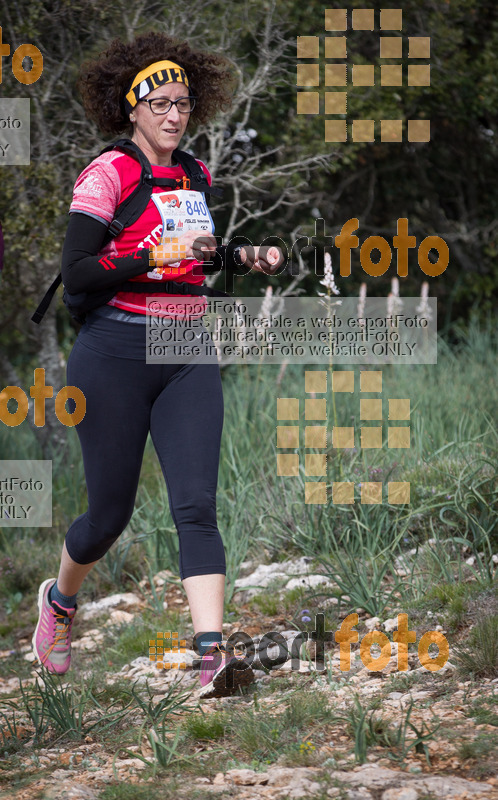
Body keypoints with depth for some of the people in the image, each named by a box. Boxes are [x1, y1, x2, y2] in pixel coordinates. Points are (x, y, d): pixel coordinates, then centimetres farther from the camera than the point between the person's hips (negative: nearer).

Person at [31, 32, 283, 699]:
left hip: (187, 356, 4)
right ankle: (60, 600, 36)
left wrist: (244, 259, 10)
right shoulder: (107, 174, -8)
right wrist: (159, 253, -22)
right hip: (115, 353, -4)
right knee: (111, 512, 5)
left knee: (196, 504, -11)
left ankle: (212, 655, -21)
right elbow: (75, 273, -16)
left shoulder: (195, 175, 12)